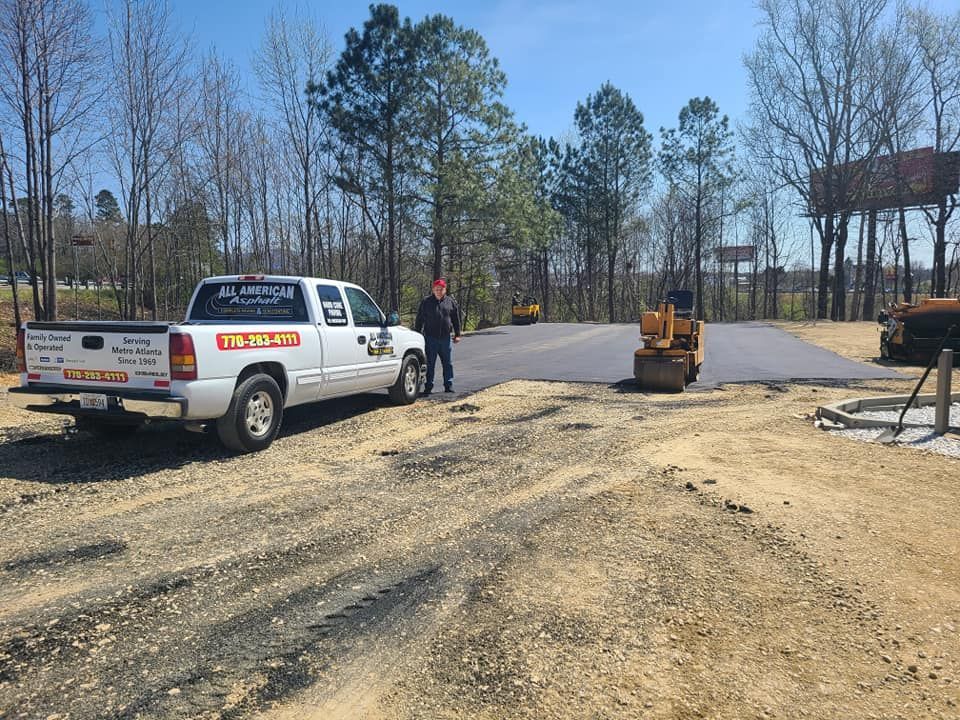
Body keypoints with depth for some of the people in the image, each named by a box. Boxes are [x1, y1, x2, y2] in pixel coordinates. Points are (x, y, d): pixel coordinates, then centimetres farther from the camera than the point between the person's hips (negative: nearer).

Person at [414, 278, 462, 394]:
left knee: (448, 363, 7)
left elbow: (456, 319, 12)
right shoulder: (426, 302, 3)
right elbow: (419, 319, 5)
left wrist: (457, 334, 8)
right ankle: (428, 387, 8)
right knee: (430, 364, 2)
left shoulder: (451, 302, 7)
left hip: (445, 338, 2)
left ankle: (449, 386, 16)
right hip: (430, 338, -2)